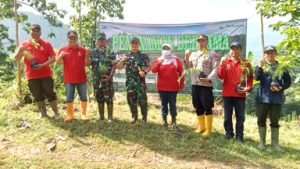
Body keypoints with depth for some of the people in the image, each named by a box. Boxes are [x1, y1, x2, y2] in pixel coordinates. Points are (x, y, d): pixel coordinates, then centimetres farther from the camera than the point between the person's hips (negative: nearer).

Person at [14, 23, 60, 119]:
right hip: (31, 75, 2)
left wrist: (43, 65, -17)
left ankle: (56, 113, 12)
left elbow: (53, 58, -2)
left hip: (45, 74, -2)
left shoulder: (46, 44, 4)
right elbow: (17, 59, 6)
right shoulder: (24, 45, 8)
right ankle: (43, 113, 21)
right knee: (38, 96, 9)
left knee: (50, 94, 1)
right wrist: (20, 51, -15)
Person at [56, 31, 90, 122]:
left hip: (81, 78, 1)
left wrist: (87, 55, -13)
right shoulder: (63, 49, 2)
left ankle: (83, 114, 17)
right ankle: (70, 114, 19)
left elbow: (87, 64, 4)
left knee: (83, 97, 6)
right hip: (68, 79, 0)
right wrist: (61, 55, -25)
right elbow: (57, 61, -5)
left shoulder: (82, 50, 4)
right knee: (69, 98, 6)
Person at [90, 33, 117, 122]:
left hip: (107, 79, -4)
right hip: (96, 80, 4)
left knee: (108, 98, -1)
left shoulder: (110, 52, -3)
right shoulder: (93, 52, 8)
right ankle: (101, 116, 24)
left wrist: (110, 76, -14)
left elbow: (114, 65, -6)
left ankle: (110, 117, 9)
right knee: (99, 98, 12)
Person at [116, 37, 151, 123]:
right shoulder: (126, 56, 9)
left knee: (142, 100, -4)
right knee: (131, 100, 8)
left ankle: (144, 117, 12)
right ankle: (134, 117, 23)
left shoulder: (143, 56, 3)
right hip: (130, 82, 3)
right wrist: (122, 60, -10)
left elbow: (149, 67, 3)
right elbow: (119, 67, 9)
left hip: (140, 81, -3)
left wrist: (145, 72, -16)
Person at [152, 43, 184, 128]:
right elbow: (154, 70, -8)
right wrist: (159, 63, -21)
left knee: (172, 104, 4)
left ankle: (174, 121, 14)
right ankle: (164, 120, 18)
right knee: (163, 103, 8)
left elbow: (181, 72, 2)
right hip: (162, 87, 1)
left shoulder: (176, 59, 1)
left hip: (173, 87, -1)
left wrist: (182, 84, 1)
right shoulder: (159, 60, 5)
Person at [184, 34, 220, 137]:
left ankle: (208, 129, 10)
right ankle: (201, 127, 26)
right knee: (198, 108, 13)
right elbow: (187, 67, 13)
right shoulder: (193, 54, 17)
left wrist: (209, 79, -22)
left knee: (207, 108, -1)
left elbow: (216, 69, -9)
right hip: (195, 84, 6)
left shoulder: (212, 54, 0)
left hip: (206, 85, -6)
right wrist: (186, 58, -4)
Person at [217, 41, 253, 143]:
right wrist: (222, 64, -18)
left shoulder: (246, 63, 2)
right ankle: (229, 133, 22)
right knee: (227, 116, 9)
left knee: (240, 117, 6)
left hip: (240, 94, 0)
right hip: (227, 94, 0)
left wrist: (249, 87, -5)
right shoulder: (225, 61, 2)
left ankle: (239, 135, 17)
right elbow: (221, 76, -7)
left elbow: (250, 77, 9)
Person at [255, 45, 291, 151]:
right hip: (262, 98, 0)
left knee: (275, 121, 7)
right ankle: (262, 141, 19)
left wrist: (281, 88, -12)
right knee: (261, 120, 6)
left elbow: (288, 82, 7)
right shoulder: (261, 66, 2)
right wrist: (259, 66, -31)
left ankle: (275, 142, 19)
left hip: (277, 99, 0)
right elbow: (256, 78, -16)